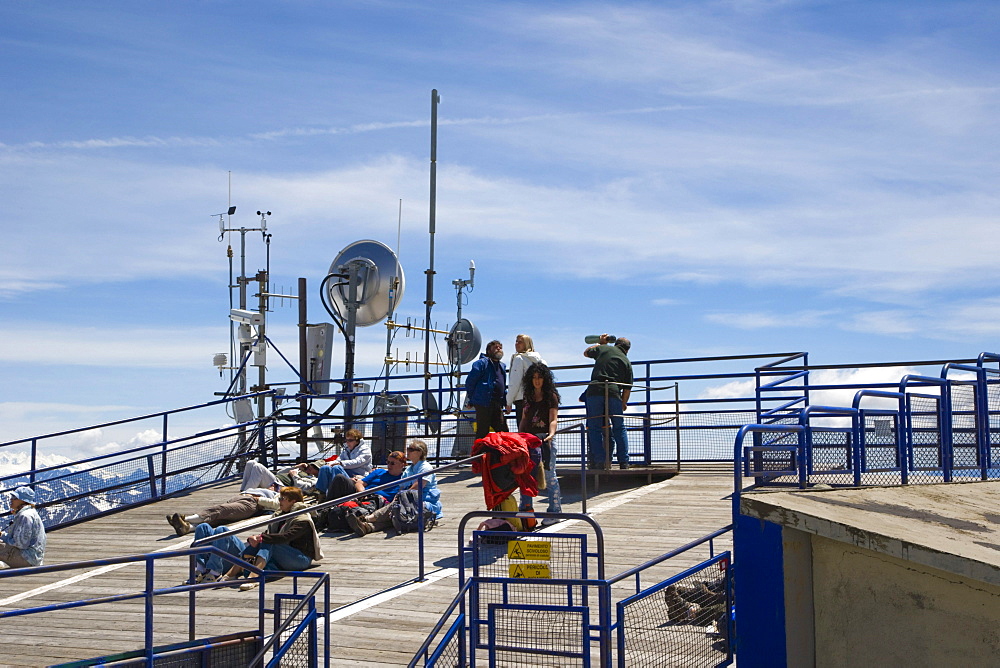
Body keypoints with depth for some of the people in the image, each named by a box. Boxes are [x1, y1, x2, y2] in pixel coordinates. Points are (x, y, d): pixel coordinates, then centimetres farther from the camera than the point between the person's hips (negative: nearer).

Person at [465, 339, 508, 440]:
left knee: (503, 431, 5)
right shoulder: (481, 363, -5)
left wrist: (505, 401, 15)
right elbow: (470, 381, -5)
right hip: (483, 403, -7)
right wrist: (471, 399, -3)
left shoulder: (502, 366, 20)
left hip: (498, 404, 8)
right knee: (483, 432, -5)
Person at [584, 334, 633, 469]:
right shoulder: (626, 362, 15)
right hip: (614, 393, 0)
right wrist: (623, 404, 25)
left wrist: (600, 343, 45)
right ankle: (623, 462, 6)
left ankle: (599, 461, -4)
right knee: (619, 428, 11)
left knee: (594, 428, 3)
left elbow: (586, 352, 33)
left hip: (594, 391, 0)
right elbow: (627, 388, 12)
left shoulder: (603, 349, 14)